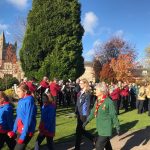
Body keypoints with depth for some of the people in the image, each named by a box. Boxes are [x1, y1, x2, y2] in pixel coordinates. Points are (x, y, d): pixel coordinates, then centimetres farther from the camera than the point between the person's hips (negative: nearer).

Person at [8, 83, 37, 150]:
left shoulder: (29, 101, -18)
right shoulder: (21, 101, 6)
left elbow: (28, 119, -20)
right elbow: (18, 117, 12)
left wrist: (23, 136, -20)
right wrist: (14, 130, 9)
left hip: (26, 132, -8)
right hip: (19, 130, 8)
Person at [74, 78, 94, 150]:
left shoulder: (87, 93, -13)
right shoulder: (80, 93, 10)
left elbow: (87, 105, -15)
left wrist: (86, 115, -17)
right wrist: (76, 112, 11)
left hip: (84, 114, -8)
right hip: (79, 114, 8)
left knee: (79, 130, -1)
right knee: (81, 130, 16)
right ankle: (93, 139, 35)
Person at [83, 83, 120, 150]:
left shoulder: (109, 101, -19)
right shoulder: (97, 100, 3)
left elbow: (113, 115, -14)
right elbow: (93, 111, 11)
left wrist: (117, 126, -9)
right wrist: (87, 120, 9)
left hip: (106, 128, -7)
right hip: (100, 127, 7)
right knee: (107, 144, 22)